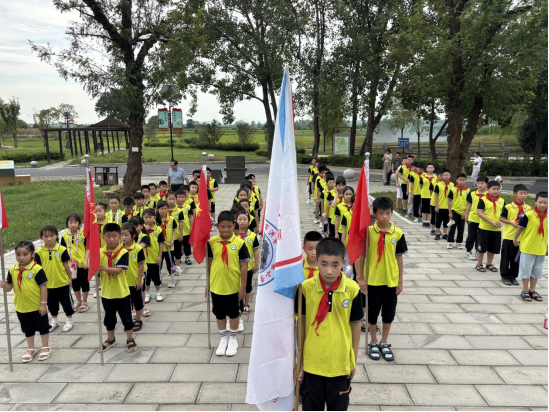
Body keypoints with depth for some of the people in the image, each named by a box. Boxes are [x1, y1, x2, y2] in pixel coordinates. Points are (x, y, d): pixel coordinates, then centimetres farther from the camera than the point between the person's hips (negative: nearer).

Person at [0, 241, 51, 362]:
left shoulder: (37, 269, -17)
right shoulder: (12, 270, -3)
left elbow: (43, 287, -14)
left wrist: (44, 304, -14)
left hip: (37, 307, -4)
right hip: (21, 307, 5)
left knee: (43, 327, 12)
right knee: (28, 329, 20)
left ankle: (45, 348, 29)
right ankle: (31, 349, 37)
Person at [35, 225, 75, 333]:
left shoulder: (62, 250, -12)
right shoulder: (39, 252, -7)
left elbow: (66, 265, -5)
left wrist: (70, 278, 0)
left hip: (62, 283, -2)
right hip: (48, 284, 3)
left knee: (66, 302, 11)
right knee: (51, 304, 19)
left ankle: (70, 321, 28)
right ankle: (54, 321, 39)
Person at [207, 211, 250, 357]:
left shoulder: (239, 243, -13)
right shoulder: (211, 242, -6)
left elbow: (244, 265, -9)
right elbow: (209, 263, 4)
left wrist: (243, 286, -8)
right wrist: (208, 283, 7)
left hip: (233, 286, -2)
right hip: (216, 286, 2)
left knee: (233, 313, 14)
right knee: (219, 314, 16)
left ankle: (233, 339, 34)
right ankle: (223, 339, 36)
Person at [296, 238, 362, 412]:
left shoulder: (352, 289, -14)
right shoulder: (306, 287, -14)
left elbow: (355, 324, -2)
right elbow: (301, 324, -3)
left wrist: (354, 360, 5)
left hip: (340, 362, 0)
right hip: (311, 362, 0)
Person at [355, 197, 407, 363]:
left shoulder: (397, 233, -5)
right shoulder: (368, 232, -11)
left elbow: (399, 257, 2)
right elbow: (361, 255, -5)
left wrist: (401, 281, 3)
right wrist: (360, 278, -7)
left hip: (391, 281, 2)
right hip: (372, 280, -2)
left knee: (389, 313, 14)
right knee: (372, 312, 10)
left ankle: (384, 343, 32)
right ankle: (374, 343, 30)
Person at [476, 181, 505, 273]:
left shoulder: (502, 201, 5)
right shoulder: (483, 200, -10)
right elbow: (479, 213, -15)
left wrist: (501, 221, -9)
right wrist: (491, 222, -20)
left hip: (497, 229, 5)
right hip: (484, 228, -5)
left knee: (493, 248, 14)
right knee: (481, 247, 4)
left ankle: (489, 264, 31)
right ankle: (479, 264, 18)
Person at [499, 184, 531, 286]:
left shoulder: (528, 208, 3)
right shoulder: (508, 207, -9)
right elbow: (501, 218, -4)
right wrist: (511, 222, -15)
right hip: (509, 236, -3)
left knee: (517, 258, 12)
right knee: (506, 257, 5)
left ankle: (513, 276, 25)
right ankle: (505, 276, 18)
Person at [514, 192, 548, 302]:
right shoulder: (529, 215, -15)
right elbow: (520, 228, -5)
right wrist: (515, 240, 2)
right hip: (527, 248, -4)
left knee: (537, 271, 14)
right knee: (526, 269, 6)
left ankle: (532, 290, 28)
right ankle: (525, 291, 18)